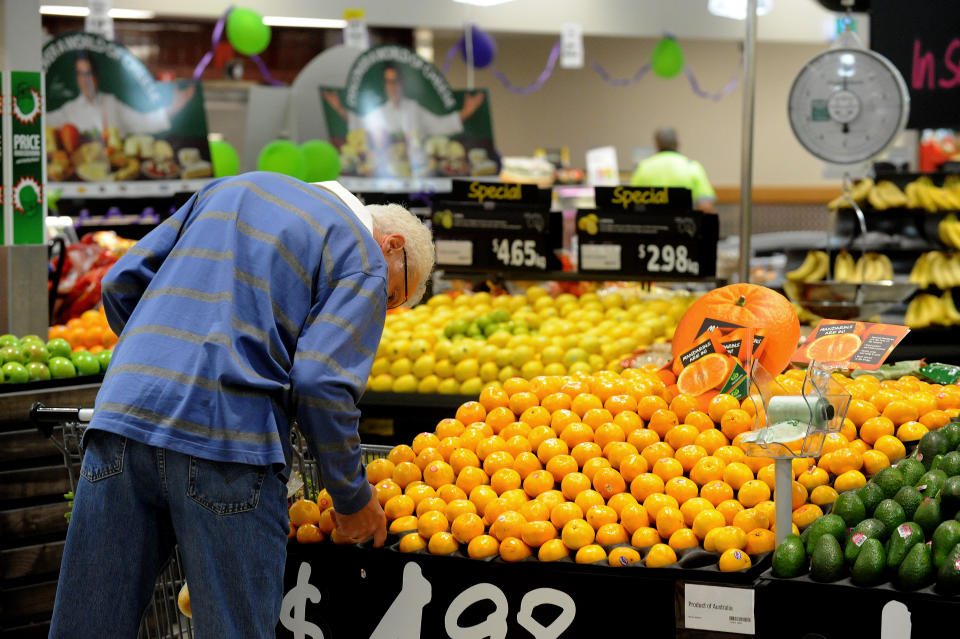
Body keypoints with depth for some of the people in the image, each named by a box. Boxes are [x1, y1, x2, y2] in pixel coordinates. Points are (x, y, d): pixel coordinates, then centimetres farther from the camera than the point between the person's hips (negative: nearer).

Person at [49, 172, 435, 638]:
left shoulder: (231, 187, 26)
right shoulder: (365, 259, 7)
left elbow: (120, 285, 22)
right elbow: (321, 385, -7)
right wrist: (352, 498, 4)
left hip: (122, 416, 6)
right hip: (230, 446, -5)